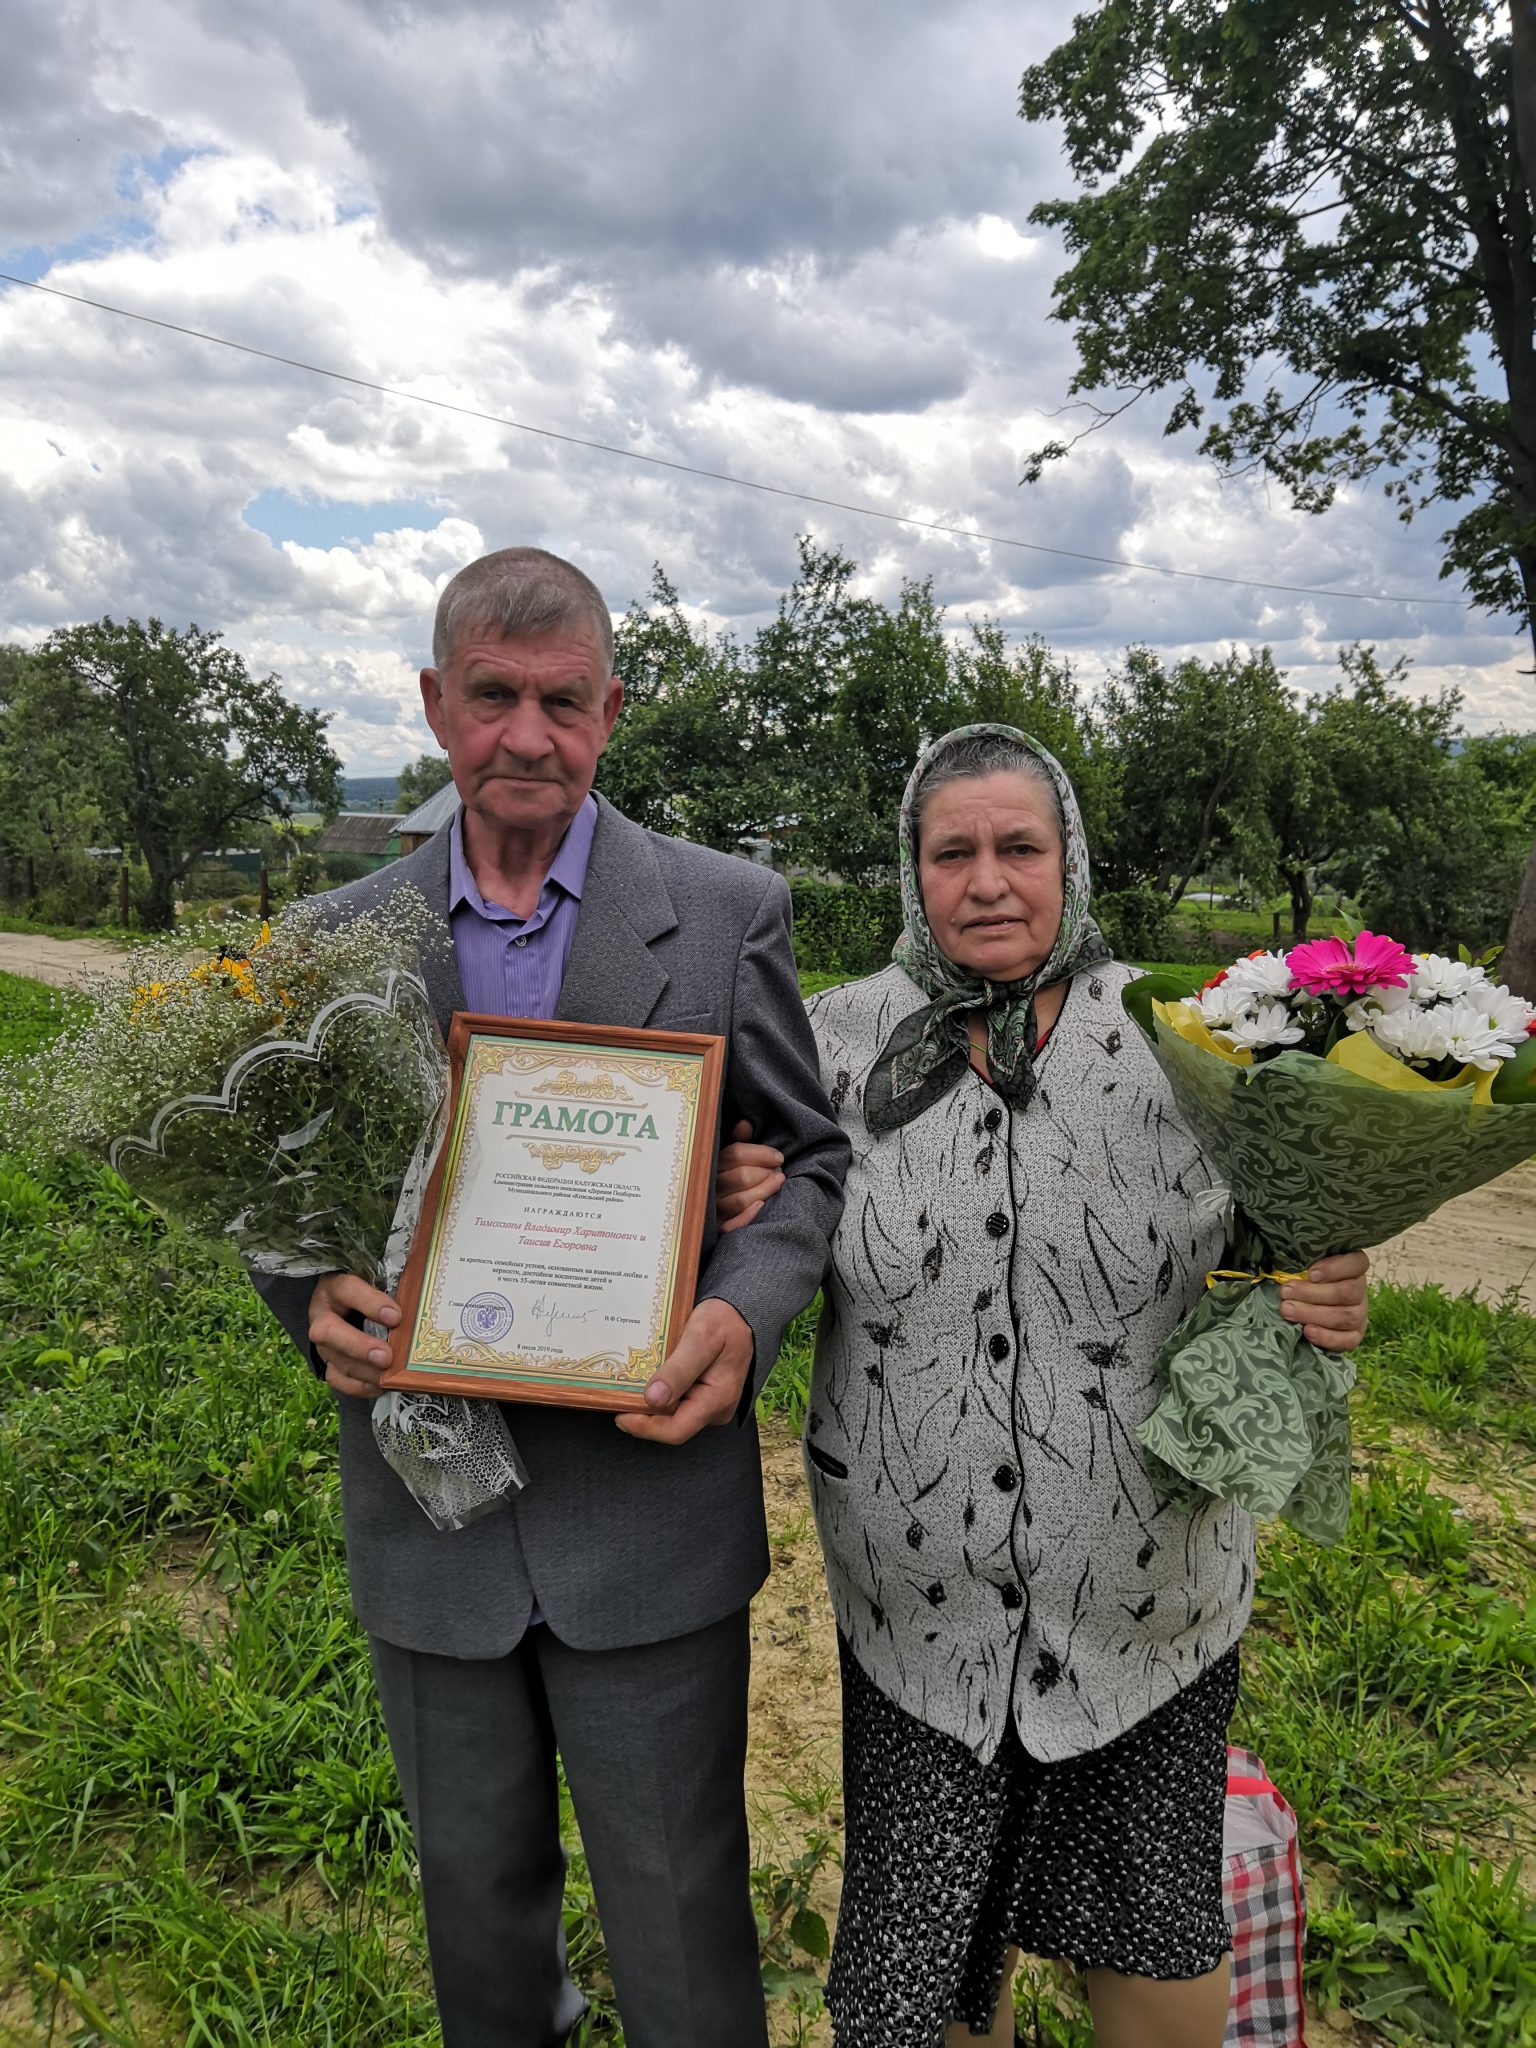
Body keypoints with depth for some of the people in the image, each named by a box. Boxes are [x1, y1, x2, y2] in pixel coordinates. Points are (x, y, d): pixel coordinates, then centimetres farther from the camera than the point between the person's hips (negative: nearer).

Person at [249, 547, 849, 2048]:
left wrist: (744, 1313, -18)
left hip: (646, 1498, -3)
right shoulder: (345, 934, 2)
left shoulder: (727, 913, -5)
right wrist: (315, 1301, -12)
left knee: (676, 1909, 13)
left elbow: (814, 1156, 0)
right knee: (474, 1883, 25)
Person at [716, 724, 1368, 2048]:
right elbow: (783, 1255, 7)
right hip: (921, 1607, 1)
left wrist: (1322, 1304, -18)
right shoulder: (844, 1036, -5)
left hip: (1148, 1606, 0)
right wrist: (742, 1213, -15)